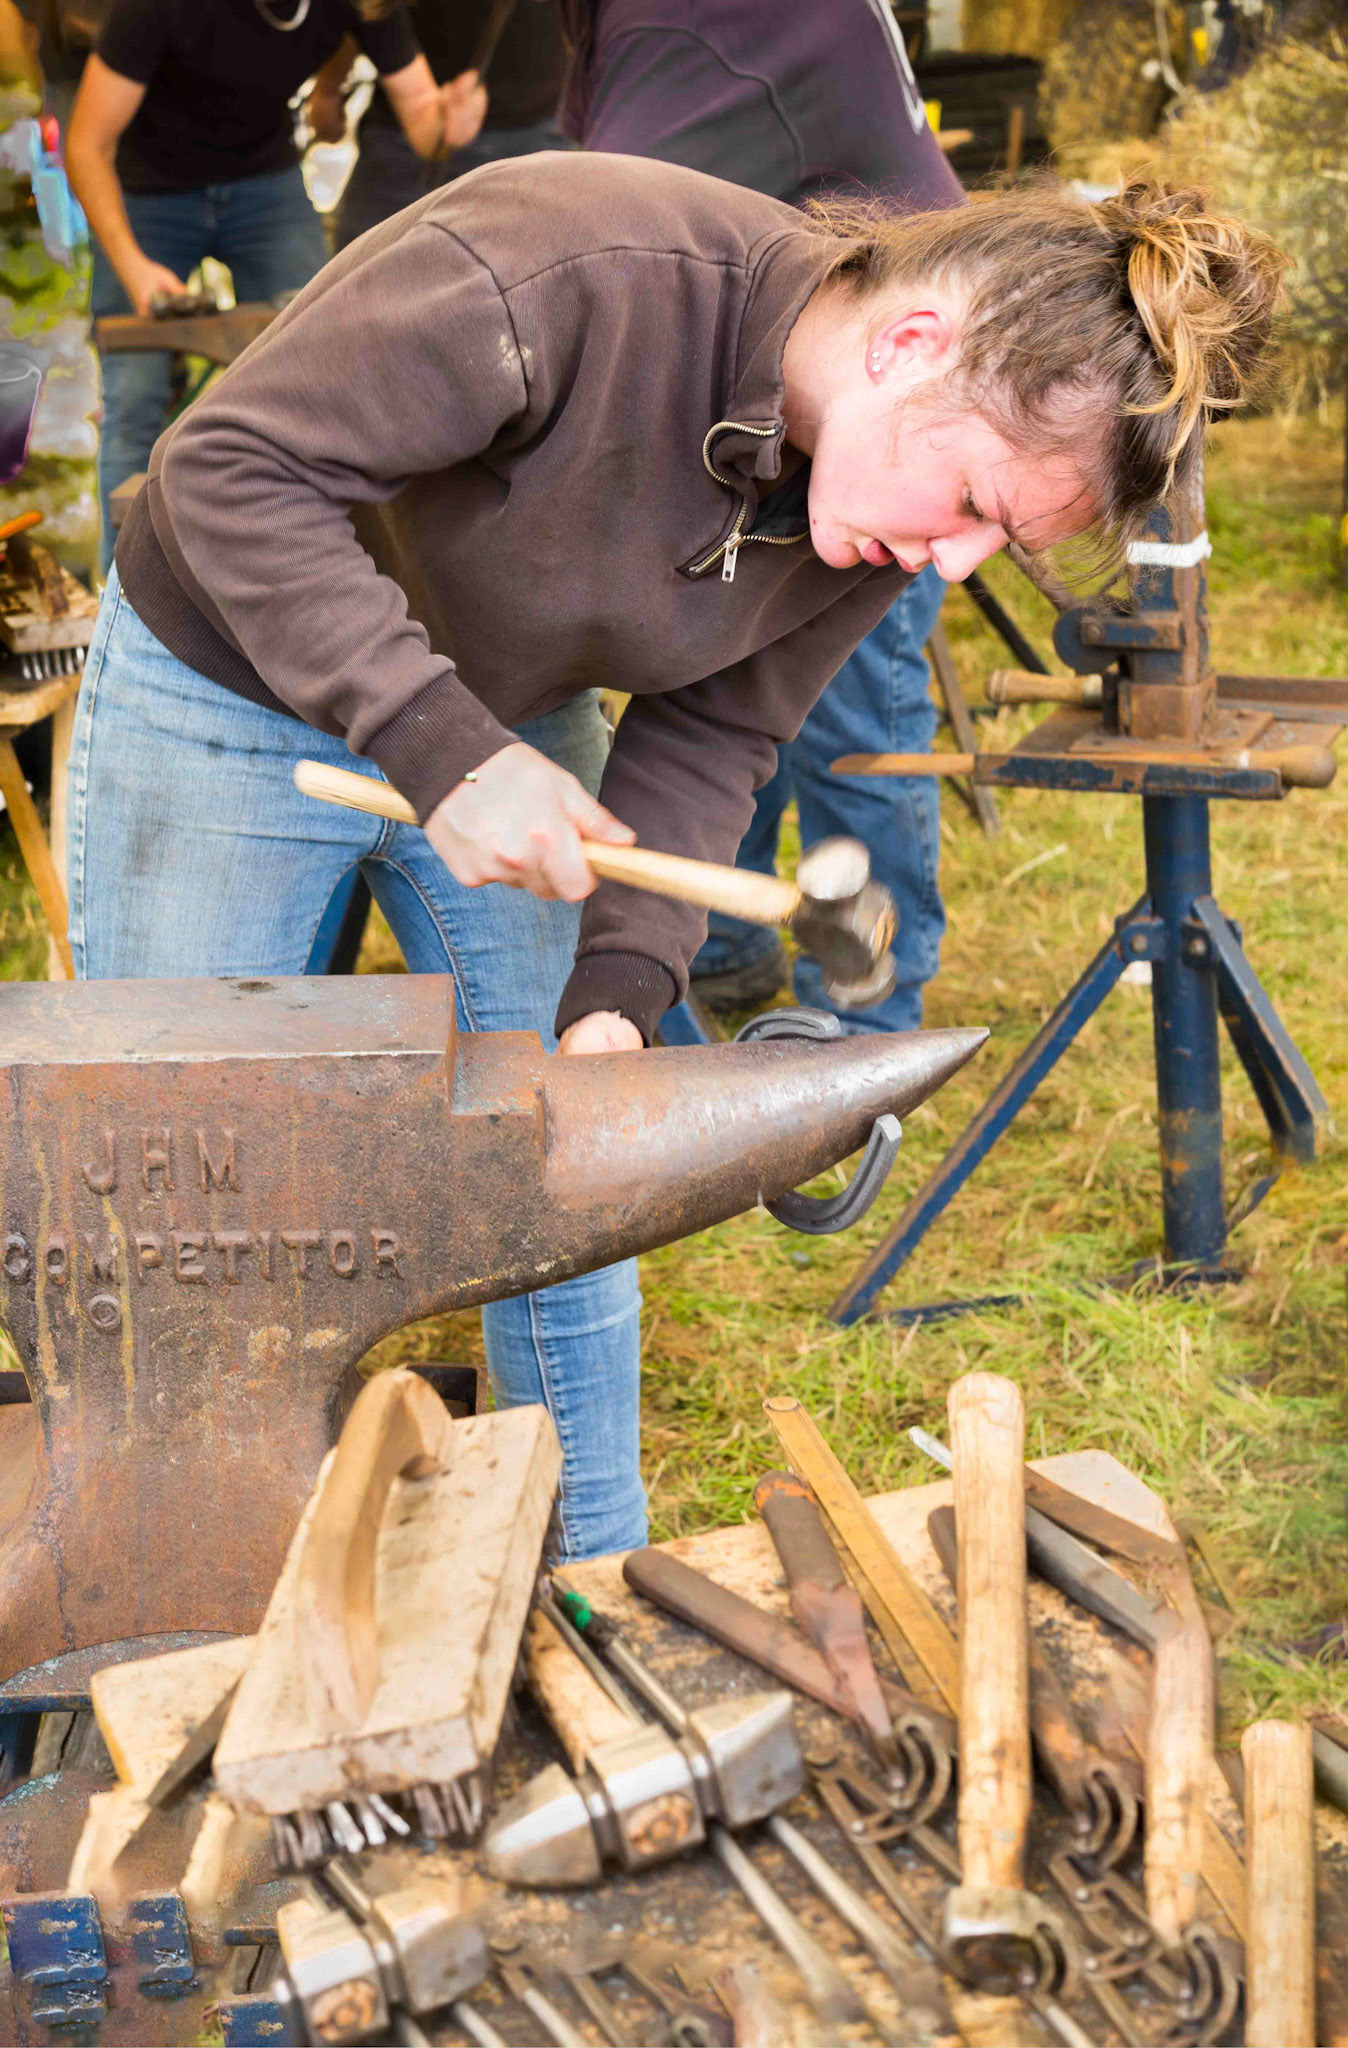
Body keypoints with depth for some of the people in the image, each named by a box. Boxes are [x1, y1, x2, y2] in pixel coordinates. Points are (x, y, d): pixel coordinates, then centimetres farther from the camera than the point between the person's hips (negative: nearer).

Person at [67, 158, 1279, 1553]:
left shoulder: (880, 510, -15)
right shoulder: (571, 274, -37)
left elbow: (708, 738, -6)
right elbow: (227, 470, -32)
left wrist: (616, 993, -20)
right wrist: (438, 747, -39)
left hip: (515, 720, 5)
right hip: (233, 691, -5)